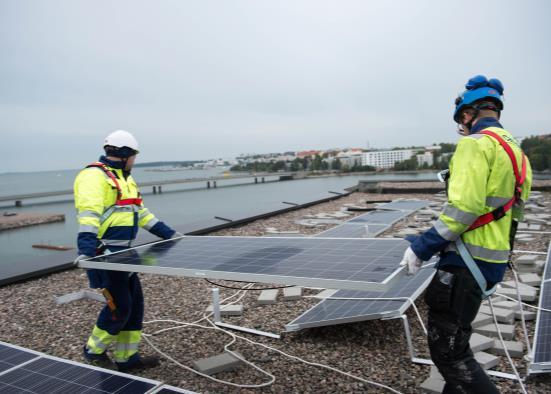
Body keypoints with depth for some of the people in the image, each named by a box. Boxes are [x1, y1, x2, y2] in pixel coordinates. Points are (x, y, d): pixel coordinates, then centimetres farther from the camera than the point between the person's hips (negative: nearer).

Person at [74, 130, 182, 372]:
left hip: (123, 253, 10)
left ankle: (126, 357, 24)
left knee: (135, 304, 11)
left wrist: (169, 234, 20)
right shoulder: (94, 176, -13)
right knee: (119, 306, -3)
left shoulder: (124, 179, 18)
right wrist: (86, 249, -37)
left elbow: (140, 211, 22)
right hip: (104, 255, -10)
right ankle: (94, 350, 22)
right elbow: (88, 214, -26)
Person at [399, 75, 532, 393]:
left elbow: (464, 209, -24)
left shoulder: (476, 143, -14)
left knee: (447, 350, -1)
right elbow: (513, 210, 19)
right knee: (454, 338, 23)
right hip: (495, 259, 10)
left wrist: (422, 248, -17)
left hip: (469, 260, -10)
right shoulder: (515, 150, 16)